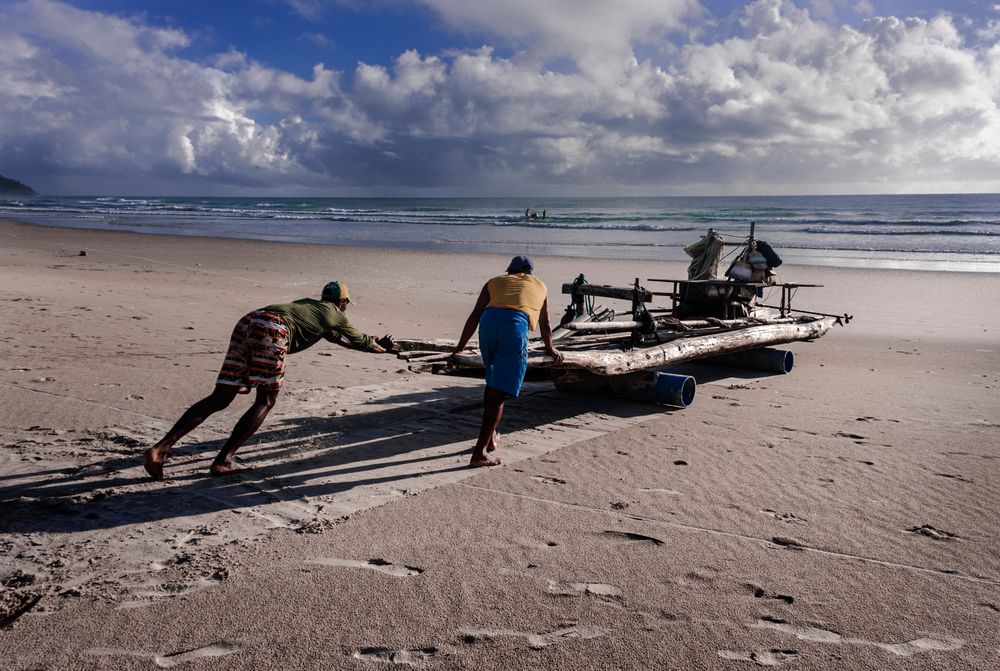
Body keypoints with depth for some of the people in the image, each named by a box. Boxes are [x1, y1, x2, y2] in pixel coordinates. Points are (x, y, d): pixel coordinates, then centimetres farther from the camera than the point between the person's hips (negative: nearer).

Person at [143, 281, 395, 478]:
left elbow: (332, 335, 54)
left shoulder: (309, 303, 40)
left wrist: (376, 342, 66)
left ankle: (161, 448, -5)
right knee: (265, 401, 9)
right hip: (273, 329, -7)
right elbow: (360, 341, 35)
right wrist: (382, 347, 55)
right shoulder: (336, 315, 22)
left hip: (248, 320, 7)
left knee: (219, 399, 5)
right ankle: (223, 460, 2)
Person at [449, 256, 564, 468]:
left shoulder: (495, 282, 32)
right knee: (499, 392, -4)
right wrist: (551, 349, 58)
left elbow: (475, 316, 19)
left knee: (492, 382, 24)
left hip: (489, 320, 2)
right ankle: (479, 452, -10)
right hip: (516, 325, -2)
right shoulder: (539, 286, 34)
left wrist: (460, 346, 19)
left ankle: (489, 436, 30)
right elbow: (545, 325, 42)